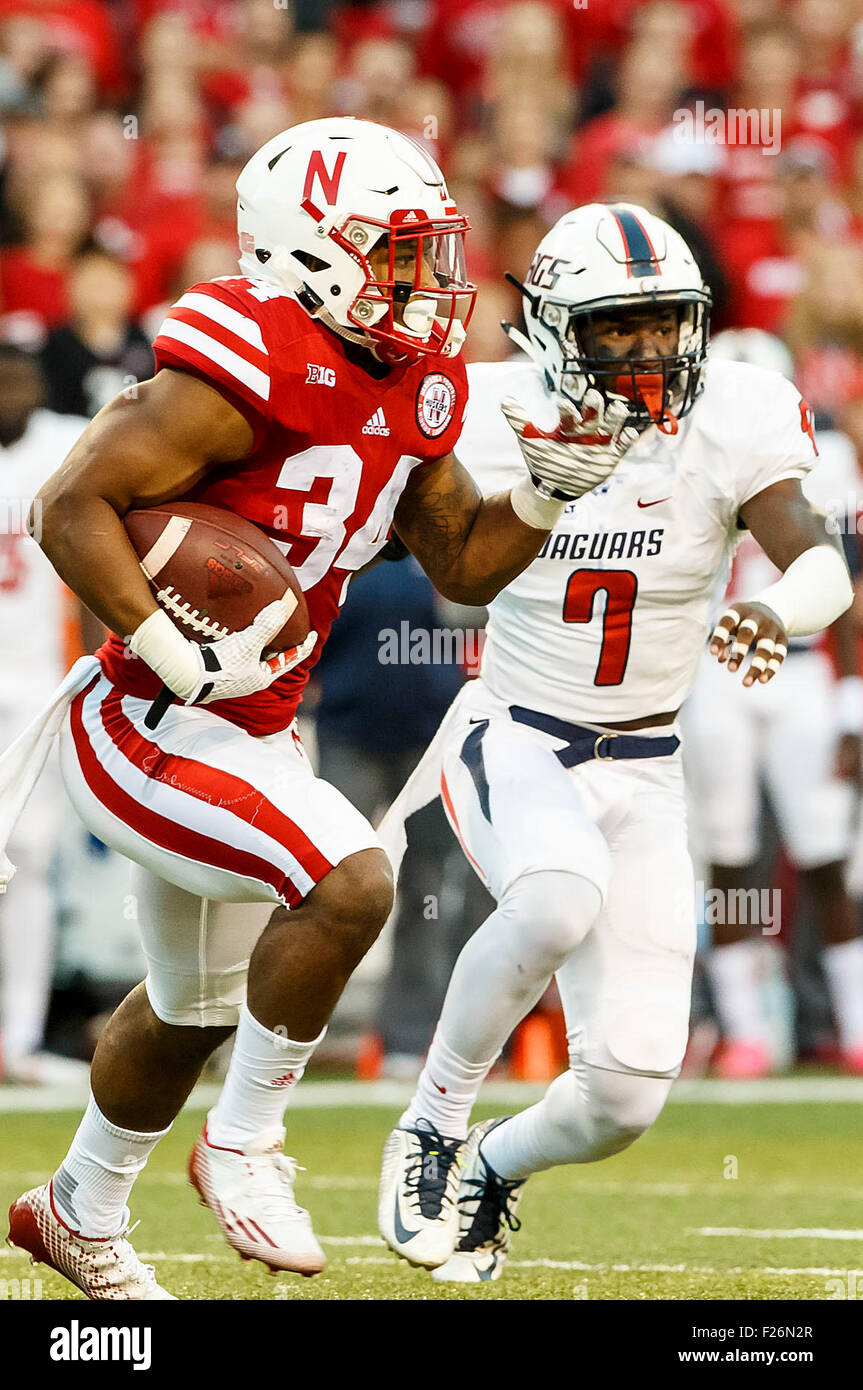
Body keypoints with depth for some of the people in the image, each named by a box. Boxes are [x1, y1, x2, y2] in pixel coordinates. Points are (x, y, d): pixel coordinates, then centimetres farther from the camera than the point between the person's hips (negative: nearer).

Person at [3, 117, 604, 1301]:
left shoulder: (414, 390, 4)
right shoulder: (248, 372, -23)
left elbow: (465, 565, 15)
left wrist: (553, 483, -1)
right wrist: (177, 657, -29)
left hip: (249, 731, 10)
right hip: (152, 728, -10)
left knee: (194, 1005, 24)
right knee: (350, 883, -27)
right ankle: (242, 1147, -7)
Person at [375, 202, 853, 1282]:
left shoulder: (726, 424, -11)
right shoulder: (493, 424, -11)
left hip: (641, 770, 2)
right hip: (510, 739, -2)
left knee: (625, 1095, -4)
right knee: (559, 901, -38)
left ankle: (493, 1168, 31)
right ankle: (435, 1122, -14)